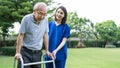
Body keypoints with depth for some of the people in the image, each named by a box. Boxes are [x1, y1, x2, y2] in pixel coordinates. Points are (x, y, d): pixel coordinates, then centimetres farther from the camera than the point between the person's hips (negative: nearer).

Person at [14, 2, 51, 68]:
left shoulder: (45, 20, 1)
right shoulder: (26, 19, -11)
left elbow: (45, 35, 8)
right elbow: (20, 36, -10)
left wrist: (47, 50, 9)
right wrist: (18, 52, -13)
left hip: (37, 53, 4)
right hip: (26, 52, -4)